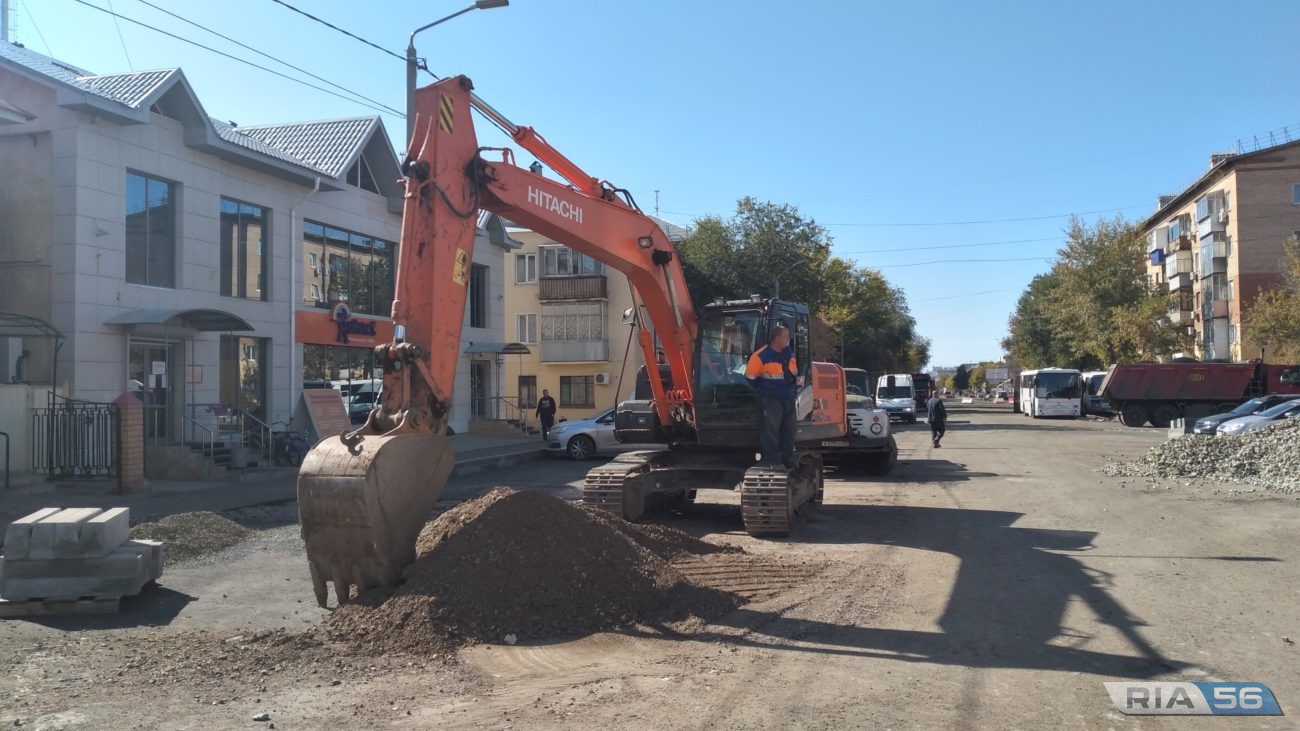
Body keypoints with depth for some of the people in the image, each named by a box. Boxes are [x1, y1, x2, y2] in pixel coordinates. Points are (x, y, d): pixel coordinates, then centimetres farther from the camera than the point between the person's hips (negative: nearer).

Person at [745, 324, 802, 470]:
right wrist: (762, 391, -3)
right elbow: (750, 378, -9)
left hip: (788, 398, 7)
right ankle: (773, 461, -4)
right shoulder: (761, 356, -15)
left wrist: (798, 380, 6)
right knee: (771, 430, -8)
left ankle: (788, 461, 22)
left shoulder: (789, 353, 7)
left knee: (788, 430, 12)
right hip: (770, 399, -7)